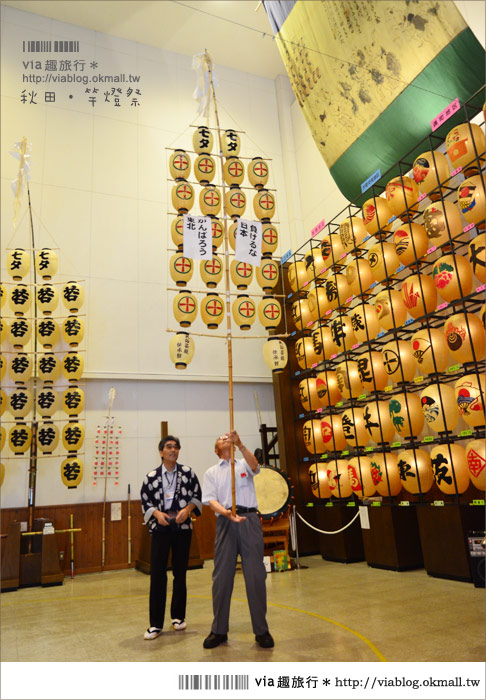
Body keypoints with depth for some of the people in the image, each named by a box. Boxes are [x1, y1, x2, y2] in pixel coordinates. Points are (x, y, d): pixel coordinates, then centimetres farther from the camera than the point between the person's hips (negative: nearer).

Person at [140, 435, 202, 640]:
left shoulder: (187, 472, 1)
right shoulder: (151, 476, 0)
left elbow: (197, 496, 4)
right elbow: (145, 501, 4)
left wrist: (187, 509, -12)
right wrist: (157, 513, -12)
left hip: (182, 526, 1)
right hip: (160, 527, -1)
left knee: (180, 573, 11)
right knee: (157, 573, -2)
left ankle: (178, 616, 27)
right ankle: (156, 623, 9)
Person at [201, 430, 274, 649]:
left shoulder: (244, 464, 14)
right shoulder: (211, 472, 14)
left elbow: (254, 464, -12)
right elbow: (211, 500, 2)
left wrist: (240, 444, -29)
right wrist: (226, 512, -19)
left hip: (249, 519, -1)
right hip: (225, 522, 1)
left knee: (255, 575, 1)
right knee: (222, 576, 5)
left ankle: (261, 630, 12)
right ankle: (219, 630, 18)